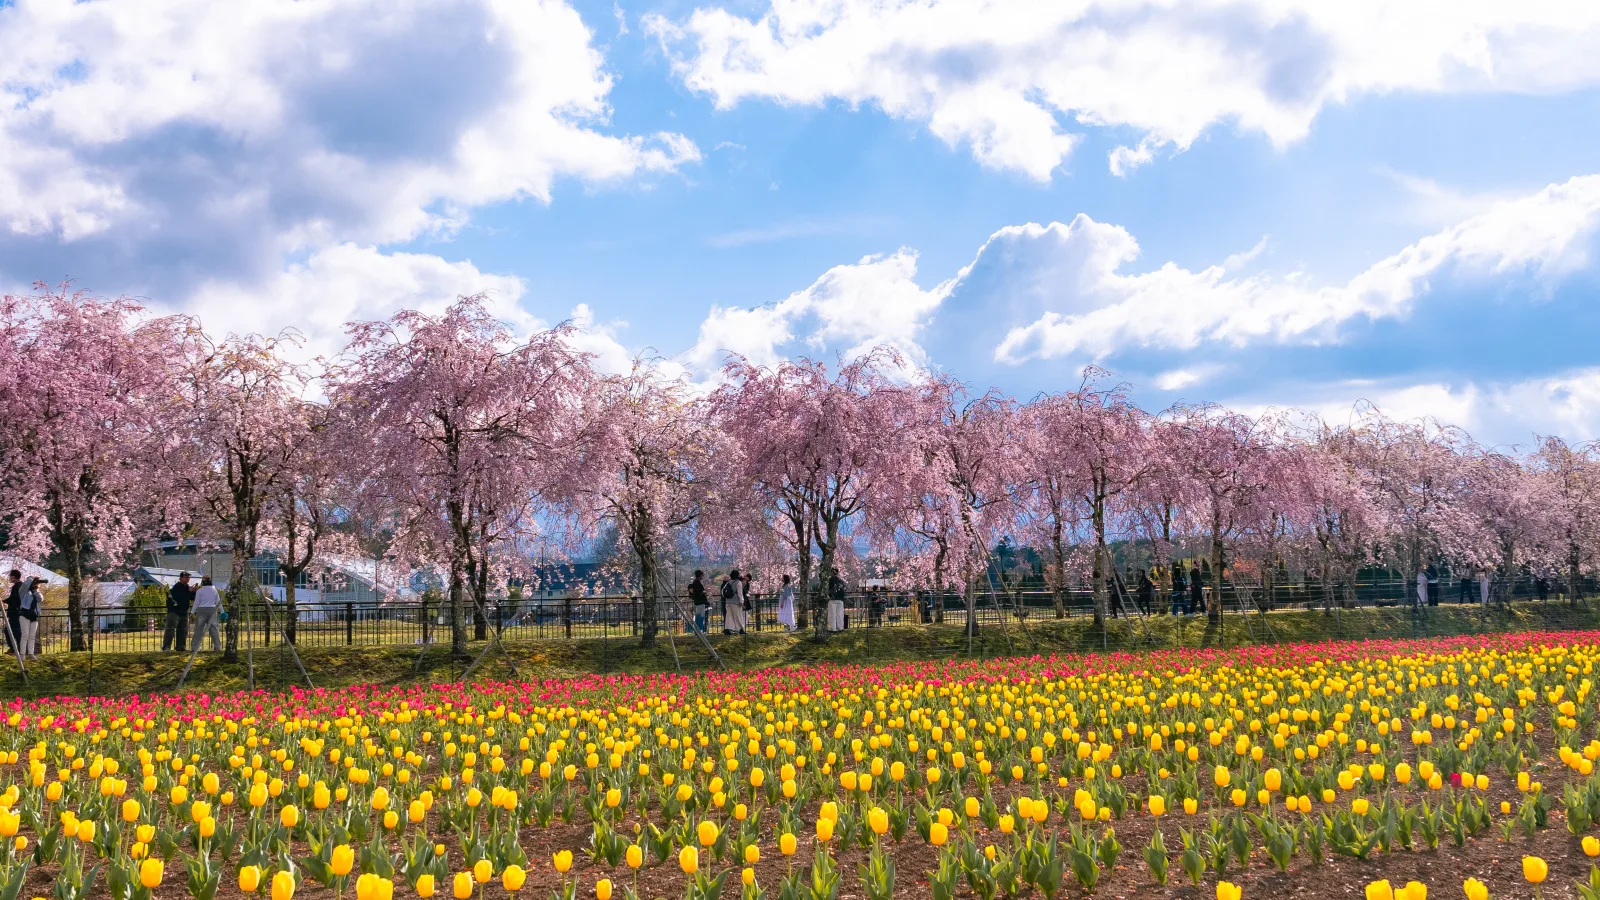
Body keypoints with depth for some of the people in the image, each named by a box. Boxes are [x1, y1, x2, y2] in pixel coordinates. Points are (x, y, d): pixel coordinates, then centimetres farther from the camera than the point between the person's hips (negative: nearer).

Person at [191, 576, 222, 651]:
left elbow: (196, 602, -2)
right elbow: (218, 602, 10)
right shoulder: (214, 590, 7)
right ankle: (217, 647, 4)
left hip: (201, 611, -2)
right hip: (212, 610, 2)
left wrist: (193, 612, 4)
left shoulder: (199, 591, -2)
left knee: (199, 629, 1)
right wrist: (221, 611, 17)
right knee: (214, 629, 6)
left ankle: (195, 647, -3)